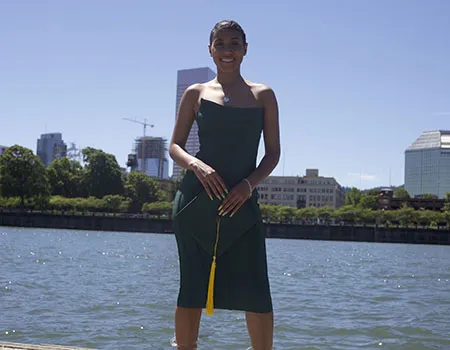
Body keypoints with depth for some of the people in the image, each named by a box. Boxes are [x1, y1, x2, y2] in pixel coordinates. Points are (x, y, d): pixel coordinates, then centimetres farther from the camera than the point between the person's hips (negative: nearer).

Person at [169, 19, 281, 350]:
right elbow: (175, 146, 8)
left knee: (256, 292, -5)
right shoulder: (196, 93, 9)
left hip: (243, 202, 0)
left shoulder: (263, 95, 10)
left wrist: (249, 184, -9)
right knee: (192, 289, 2)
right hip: (197, 199, 0)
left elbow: (273, 152, 8)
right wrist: (196, 165, -13)